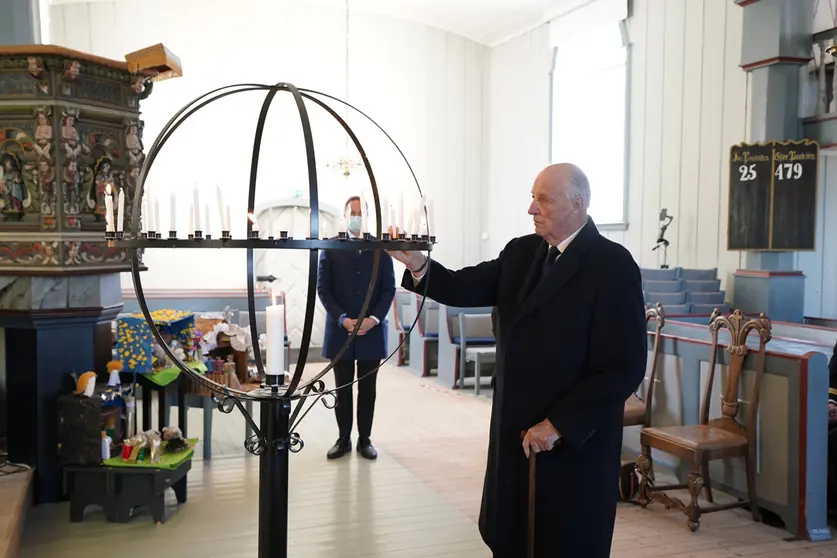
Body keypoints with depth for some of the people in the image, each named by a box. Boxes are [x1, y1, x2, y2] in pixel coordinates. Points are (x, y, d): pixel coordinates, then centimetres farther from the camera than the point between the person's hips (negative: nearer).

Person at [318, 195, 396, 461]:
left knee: (367, 389, 7)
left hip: (372, 330, 0)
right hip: (340, 329, 0)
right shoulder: (330, 248, 3)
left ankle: (365, 439, 16)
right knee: (343, 389, 7)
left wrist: (374, 318, -12)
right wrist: (342, 319, -12)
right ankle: (344, 439, 17)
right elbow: (323, 288, -1)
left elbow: (389, 289, 2)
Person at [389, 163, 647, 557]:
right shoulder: (521, 252, 7)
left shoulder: (612, 265, -14)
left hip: (574, 442, -6)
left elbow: (624, 369, -18)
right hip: (515, 433, 6)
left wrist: (558, 425, -19)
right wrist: (418, 265, -20)